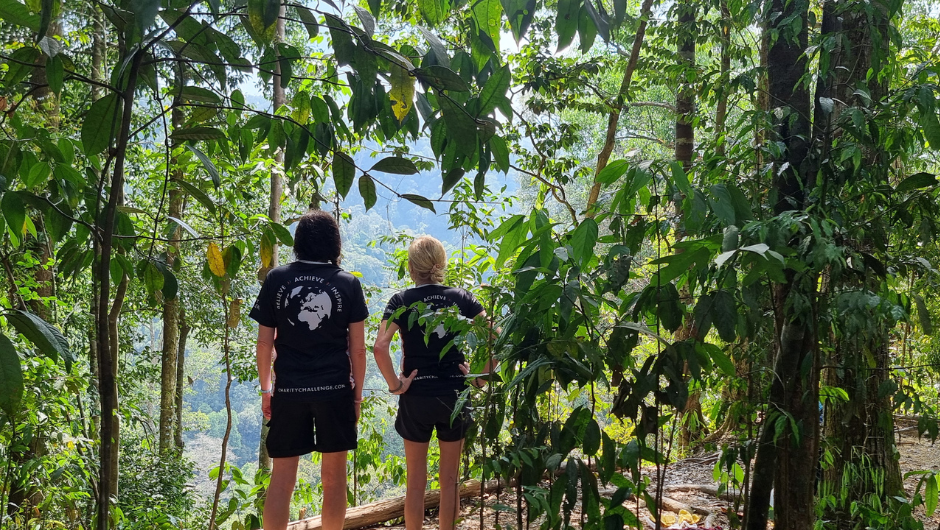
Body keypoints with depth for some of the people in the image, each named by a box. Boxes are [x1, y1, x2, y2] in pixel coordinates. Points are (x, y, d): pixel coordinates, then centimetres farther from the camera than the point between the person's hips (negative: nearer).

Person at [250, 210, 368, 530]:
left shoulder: (276, 280, 0)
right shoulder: (348, 284, -2)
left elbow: (265, 342, 2)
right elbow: (358, 348, -1)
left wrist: (266, 389, 11)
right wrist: (357, 393, 9)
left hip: (289, 390, 1)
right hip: (335, 389, 0)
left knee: (282, 477, 7)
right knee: (333, 475, 11)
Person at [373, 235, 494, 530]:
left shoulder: (401, 301, -6)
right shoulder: (461, 298, 0)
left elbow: (380, 348, -19)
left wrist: (394, 384, -10)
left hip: (416, 397, -1)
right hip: (455, 395, 2)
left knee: (416, 482, 11)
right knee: (449, 480, 13)